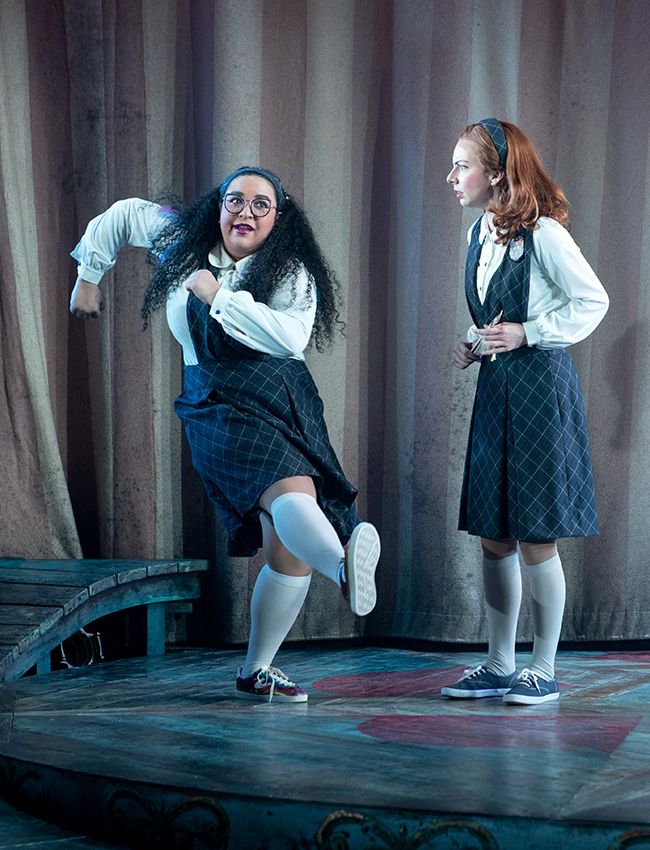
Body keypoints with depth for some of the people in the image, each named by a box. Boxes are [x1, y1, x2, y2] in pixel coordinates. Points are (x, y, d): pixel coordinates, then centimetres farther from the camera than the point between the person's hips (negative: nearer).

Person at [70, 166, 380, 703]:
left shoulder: (292, 271, 3)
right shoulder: (183, 245, 11)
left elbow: (291, 336, -16)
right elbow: (123, 214, 28)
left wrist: (218, 298, -13)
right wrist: (90, 277, 31)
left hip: (287, 406, 2)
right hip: (222, 407, -2)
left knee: (291, 549, -5)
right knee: (292, 494, -33)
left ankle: (257, 671, 10)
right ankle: (344, 566, -64)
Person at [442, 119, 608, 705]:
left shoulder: (543, 232, -13)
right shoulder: (478, 235, 11)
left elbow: (593, 302, -10)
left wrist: (525, 334, -15)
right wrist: (475, 347, 5)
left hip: (541, 385, -8)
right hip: (495, 388, 8)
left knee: (535, 537, -2)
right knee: (493, 537, 9)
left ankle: (544, 671, 10)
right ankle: (499, 666, 20)